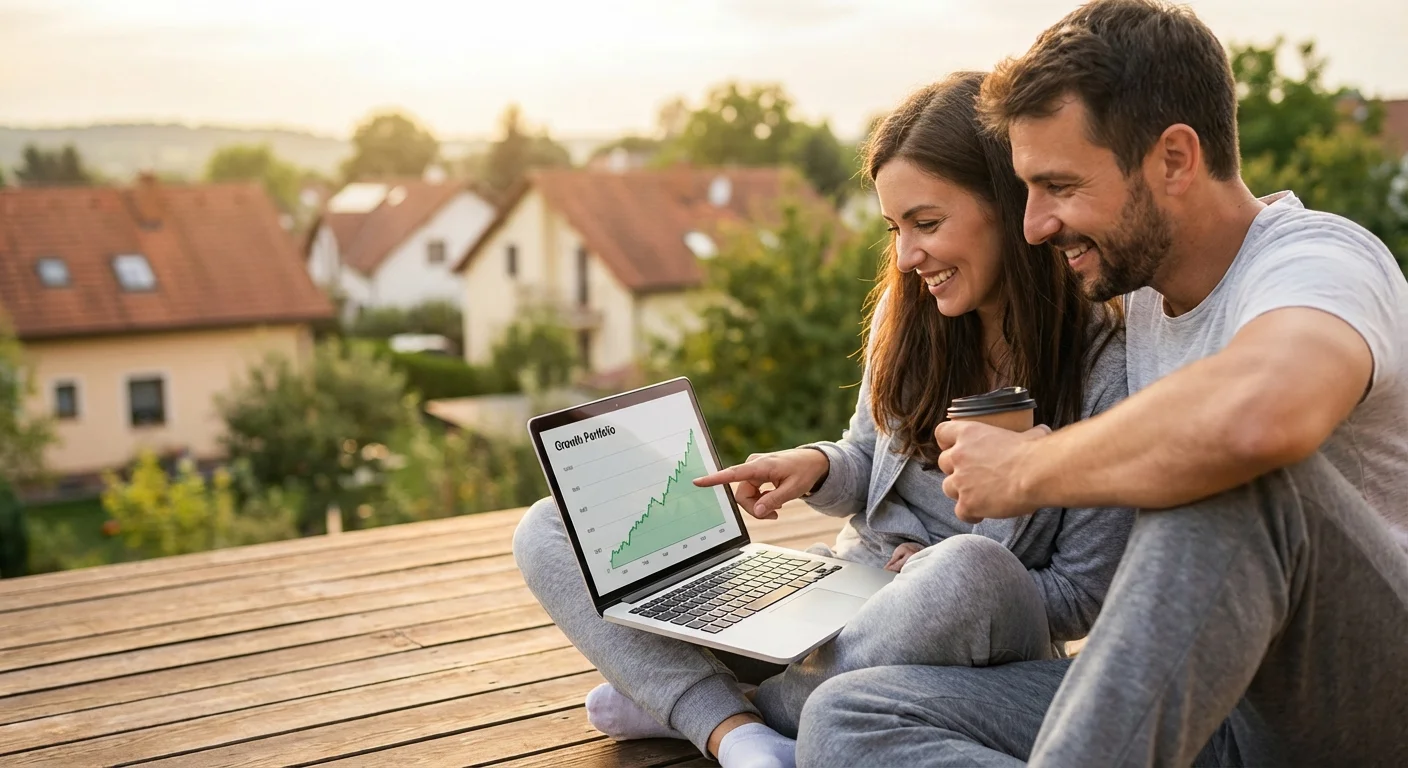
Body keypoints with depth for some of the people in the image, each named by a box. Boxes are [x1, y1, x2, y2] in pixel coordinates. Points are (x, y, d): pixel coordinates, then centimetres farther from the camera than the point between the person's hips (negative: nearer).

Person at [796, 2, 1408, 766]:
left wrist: (1024, 472, -23)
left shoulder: (1319, 260, -15)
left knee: (1231, 480, -38)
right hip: (1210, 706, 7)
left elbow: (1253, 417, -40)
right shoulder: (1146, 292, 12)